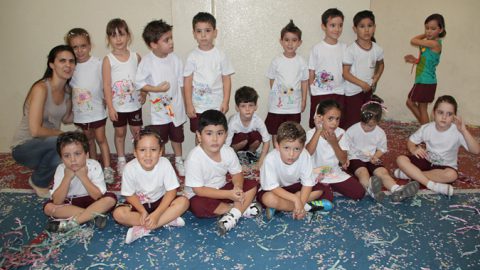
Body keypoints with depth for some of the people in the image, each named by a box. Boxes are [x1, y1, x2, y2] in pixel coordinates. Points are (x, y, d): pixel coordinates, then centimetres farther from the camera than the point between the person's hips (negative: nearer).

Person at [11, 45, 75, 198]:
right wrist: (62, 134, -15)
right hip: (24, 147, -6)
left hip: (46, 146, 6)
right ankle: (38, 182, -6)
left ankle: (41, 170, 11)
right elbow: (35, 130, -29)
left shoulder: (67, 90, -1)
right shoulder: (41, 88, -24)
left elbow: (66, 119, 13)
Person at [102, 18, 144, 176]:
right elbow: (107, 85, -9)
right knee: (120, 133, 12)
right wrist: (110, 107, -12)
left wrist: (144, 93, -8)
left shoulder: (136, 57, -2)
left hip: (135, 104, 1)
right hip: (118, 105, -1)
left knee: (137, 132, 11)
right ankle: (121, 161, 29)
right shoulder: (108, 60, -8)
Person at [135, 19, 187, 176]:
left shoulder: (175, 59, -6)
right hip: (159, 109, -3)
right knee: (159, 140, 10)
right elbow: (138, 83, -10)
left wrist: (185, 103, 5)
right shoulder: (147, 61, -14)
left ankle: (179, 161, 39)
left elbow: (181, 83, 3)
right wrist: (157, 89, -20)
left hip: (176, 107, 3)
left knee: (177, 137, 20)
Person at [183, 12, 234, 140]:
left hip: (217, 105, 0)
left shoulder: (220, 55, -4)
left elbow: (226, 79, -1)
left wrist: (226, 102, -5)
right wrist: (188, 104, -5)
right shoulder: (192, 56, -4)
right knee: (199, 136, 12)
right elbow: (187, 82, -2)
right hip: (197, 106, 0)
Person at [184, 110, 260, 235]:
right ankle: (242, 208, -17)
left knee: (252, 185, -9)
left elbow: (237, 173, 0)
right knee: (199, 206, -37)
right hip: (201, 195, -5)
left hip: (222, 189, 5)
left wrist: (237, 187, -24)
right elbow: (199, 190, -26)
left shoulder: (228, 151, -11)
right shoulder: (194, 158, -27)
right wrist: (229, 194, -30)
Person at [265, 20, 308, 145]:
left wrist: (304, 100, 6)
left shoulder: (301, 62, -3)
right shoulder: (276, 61, -5)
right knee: (275, 132, 9)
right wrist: (276, 95, -1)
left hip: (294, 105, 1)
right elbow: (272, 80, 3)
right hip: (277, 104, 0)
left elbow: (304, 82, 4)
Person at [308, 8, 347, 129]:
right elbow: (311, 73, -1)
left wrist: (346, 89, 5)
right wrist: (312, 91, -4)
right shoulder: (317, 49, -6)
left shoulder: (344, 48, 3)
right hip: (319, 94, -3)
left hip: (339, 93, 3)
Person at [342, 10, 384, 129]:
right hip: (353, 91, -5)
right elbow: (345, 73, -16)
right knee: (352, 122, -3)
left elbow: (381, 64, 20)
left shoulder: (377, 49, -1)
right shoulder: (351, 50, -17)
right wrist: (362, 84, -21)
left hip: (369, 90, 6)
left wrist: (376, 77, 4)